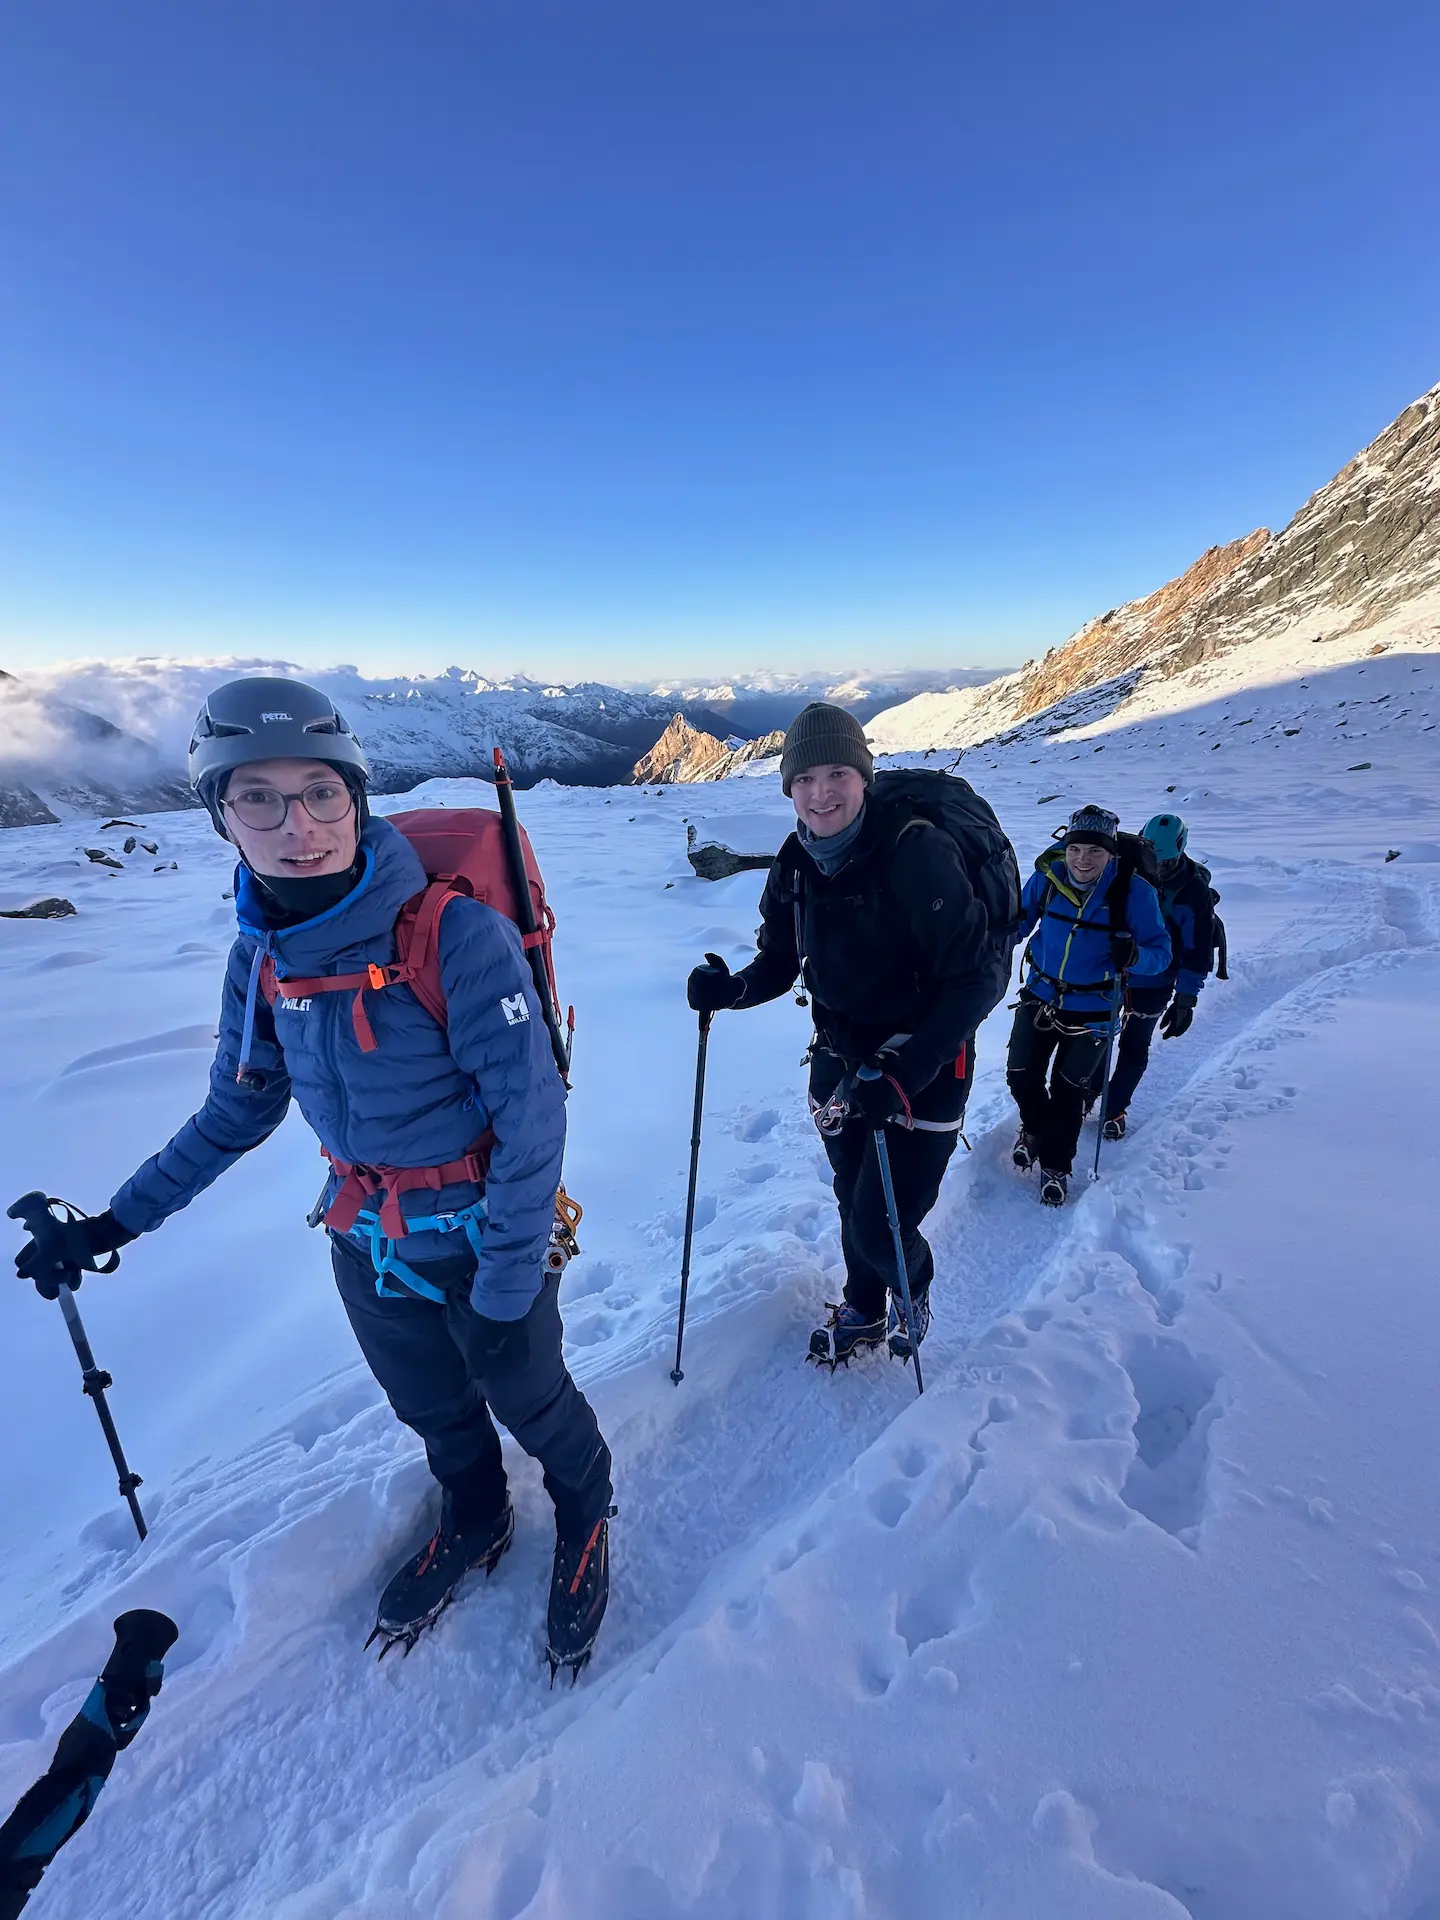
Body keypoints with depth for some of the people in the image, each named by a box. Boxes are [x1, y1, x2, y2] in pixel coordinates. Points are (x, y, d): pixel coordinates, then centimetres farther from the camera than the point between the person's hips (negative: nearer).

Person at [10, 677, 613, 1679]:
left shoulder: (459, 935, -29)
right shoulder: (261, 953, -8)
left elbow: (533, 1115, -24)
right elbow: (239, 1108, 7)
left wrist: (504, 1287, -19)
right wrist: (118, 1220, 8)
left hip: (483, 1235, -5)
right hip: (366, 1242, 6)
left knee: (529, 1397, 20)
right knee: (433, 1408, 28)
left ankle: (584, 1514, 52)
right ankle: (475, 1523, 59)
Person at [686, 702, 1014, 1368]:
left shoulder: (918, 852, -24)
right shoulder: (796, 864, -4)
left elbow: (978, 976, -23)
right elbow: (778, 964, 4)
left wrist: (906, 1074, -30)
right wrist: (730, 989, -18)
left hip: (922, 1070, -5)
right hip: (840, 1063, 6)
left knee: (880, 1227, -3)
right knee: (853, 1204, 21)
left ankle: (912, 1289, 35)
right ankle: (862, 1312, 50)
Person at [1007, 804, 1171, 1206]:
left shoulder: (1135, 891, -17)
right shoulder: (1047, 876, -11)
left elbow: (1160, 952, -13)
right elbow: (1020, 920, 5)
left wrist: (1133, 955, -34)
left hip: (1092, 1010, -2)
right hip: (1040, 996, 2)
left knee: (1067, 1090, 9)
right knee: (1021, 1077, 6)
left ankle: (1056, 1165, 32)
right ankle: (1035, 1128, 40)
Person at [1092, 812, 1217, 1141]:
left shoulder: (1193, 893, -15)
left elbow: (1197, 952, -11)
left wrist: (1185, 1001, -12)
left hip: (1153, 987, -2)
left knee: (1134, 1050, 9)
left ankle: (1113, 1110, 27)